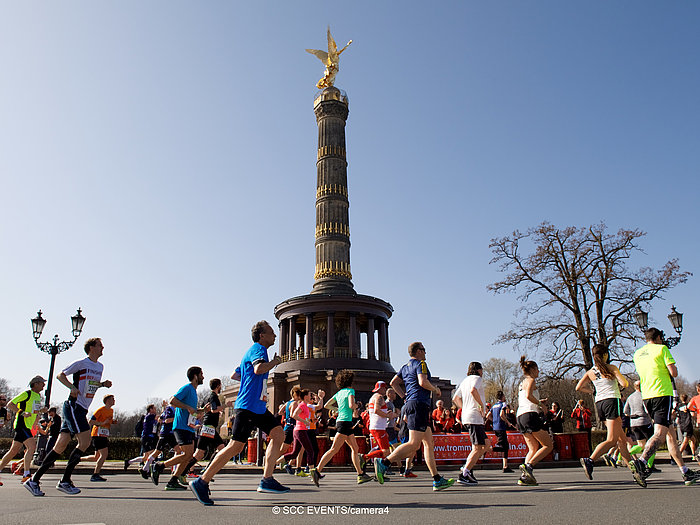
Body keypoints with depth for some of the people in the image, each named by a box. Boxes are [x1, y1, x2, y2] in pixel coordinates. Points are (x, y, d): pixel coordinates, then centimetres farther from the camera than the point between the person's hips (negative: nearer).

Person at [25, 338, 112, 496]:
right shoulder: (81, 363, -6)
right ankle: (65, 481, -6)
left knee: (61, 445, 7)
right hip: (73, 405, -8)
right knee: (85, 441, -14)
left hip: (82, 410, 8)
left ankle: (34, 480, 14)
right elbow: (60, 375, -3)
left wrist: (103, 384, 10)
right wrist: (72, 387, -19)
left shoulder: (100, 366, 17)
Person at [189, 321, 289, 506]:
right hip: (248, 406, -10)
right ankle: (201, 482, 2)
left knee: (278, 433, 0)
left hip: (258, 407, 10)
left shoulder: (252, 351, 22)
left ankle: (267, 480, 0)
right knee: (236, 446, -9)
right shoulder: (258, 349, -8)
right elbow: (259, 369, -30)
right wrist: (274, 362, -12)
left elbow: (234, 375, 29)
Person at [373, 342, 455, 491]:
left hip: (410, 404, 10)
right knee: (413, 444, -13)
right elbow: (423, 382, -19)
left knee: (429, 444, 9)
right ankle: (383, 463, -17)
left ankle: (437, 480, 9)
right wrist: (435, 389, -2)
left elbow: (393, 382, 19)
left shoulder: (405, 366, 21)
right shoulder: (420, 363, -4)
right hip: (419, 403, -10)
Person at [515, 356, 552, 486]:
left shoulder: (522, 383, 26)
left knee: (534, 448, 11)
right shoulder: (530, 380, -1)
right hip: (530, 414, -9)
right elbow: (528, 395, -19)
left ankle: (524, 476, -3)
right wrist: (541, 404, -7)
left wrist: (538, 402, 22)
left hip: (520, 417, 9)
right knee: (548, 446, -3)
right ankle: (528, 466, -18)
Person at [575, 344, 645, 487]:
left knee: (622, 439, 12)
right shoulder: (611, 368, -2)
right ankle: (589, 460, -25)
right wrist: (623, 379, 14)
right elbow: (624, 384, -9)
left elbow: (578, 387, 9)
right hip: (612, 401, -6)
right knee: (612, 440, -10)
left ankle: (633, 469, 10)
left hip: (599, 403, 6)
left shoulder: (590, 372, 11)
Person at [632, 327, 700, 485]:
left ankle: (685, 472, 16)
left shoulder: (637, 354, 17)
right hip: (662, 394, -7)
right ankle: (642, 461, -33)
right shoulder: (662, 348, -1)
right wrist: (672, 368, 14)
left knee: (670, 434, 13)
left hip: (646, 396, 7)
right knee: (660, 433, -15)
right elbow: (674, 373, -7)